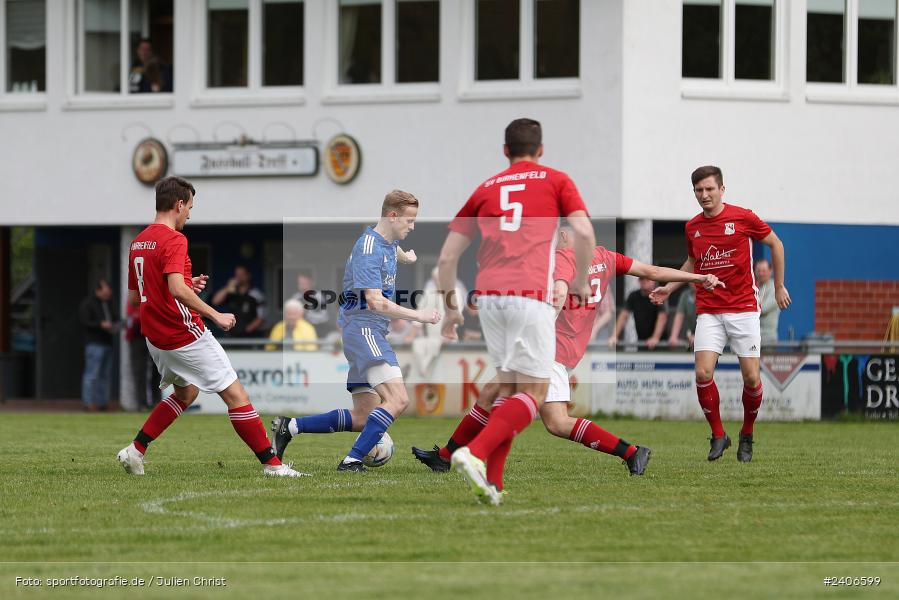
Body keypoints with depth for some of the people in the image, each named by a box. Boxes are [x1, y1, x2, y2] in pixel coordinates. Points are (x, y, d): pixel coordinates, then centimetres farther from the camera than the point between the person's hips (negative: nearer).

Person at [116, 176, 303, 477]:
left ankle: (135, 450, 20)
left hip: (156, 337, 9)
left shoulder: (138, 242, 11)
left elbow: (134, 295, 19)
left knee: (186, 393, 28)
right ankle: (272, 464, -2)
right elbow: (177, 289, -30)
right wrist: (215, 315, -24)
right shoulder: (173, 240, -17)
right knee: (235, 394, -3)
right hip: (185, 336, -9)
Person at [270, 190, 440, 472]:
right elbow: (375, 302, -23)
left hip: (372, 333, 10)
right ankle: (352, 460, -25)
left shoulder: (390, 244, 13)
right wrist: (417, 316, -18)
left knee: (363, 418, 10)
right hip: (362, 329, -10)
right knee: (397, 399, -24)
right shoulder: (368, 248, -16)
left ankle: (290, 427, 14)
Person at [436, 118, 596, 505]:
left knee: (508, 387, 16)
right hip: (531, 296, -4)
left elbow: (447, 257, 15)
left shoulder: (486, 189, 19)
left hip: (488, 295, 5)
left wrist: (451, 308, 24)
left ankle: (491, 481, 7)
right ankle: (475, 453, -22)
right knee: (533, 393, -2)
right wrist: (581, 282, 8)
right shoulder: (556, 181, 11)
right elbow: (584, 232, -6)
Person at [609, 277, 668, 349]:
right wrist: (615, 336, -14)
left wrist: (655, 338, -35)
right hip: (640, 340, 4)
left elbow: (662, 317, -21)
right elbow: (624, 315, -2)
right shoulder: (633, 296, 3)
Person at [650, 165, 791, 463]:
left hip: (743, 309, -3)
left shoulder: (742, 217, -5)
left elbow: (775, 244, 8)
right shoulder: (692, 227, 7)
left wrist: (779, 287, 9)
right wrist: (668, 287, 14)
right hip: (708, 312, 3)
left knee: (751, 378, -5)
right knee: (703, 374, -14)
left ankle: (747, 435, 18)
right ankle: (718, 435, 4)